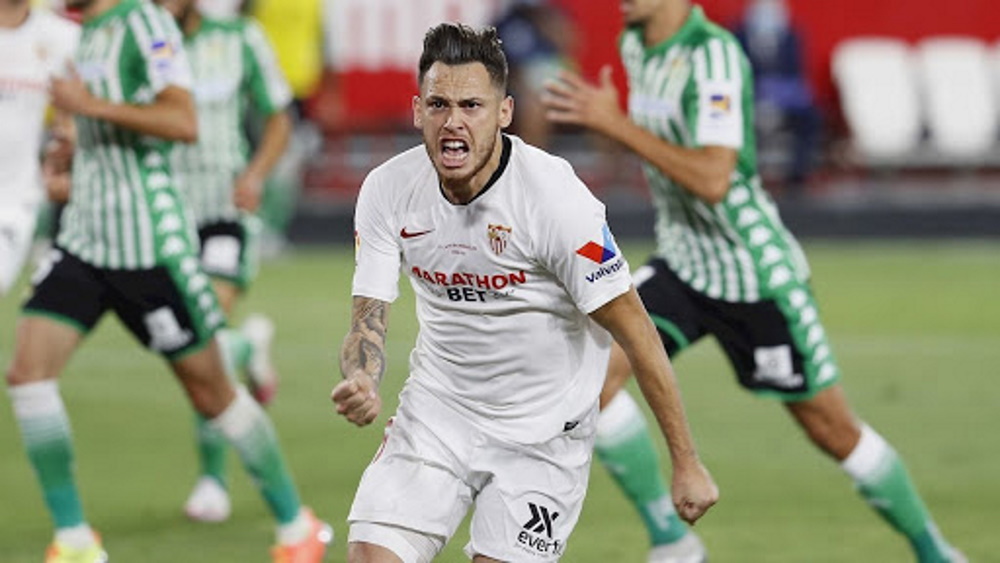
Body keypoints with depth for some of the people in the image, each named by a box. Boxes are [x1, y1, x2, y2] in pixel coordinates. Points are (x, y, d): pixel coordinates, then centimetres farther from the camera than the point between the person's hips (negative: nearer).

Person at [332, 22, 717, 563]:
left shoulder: (555, 198, -22)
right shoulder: (387, 190, -9)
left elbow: (633, 330, -16)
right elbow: (368, 320, -5)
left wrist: (686, 464, -14)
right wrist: (360, 385, -30)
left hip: (542, 431, -3)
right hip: (436, 412, 3)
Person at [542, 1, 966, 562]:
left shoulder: (715, 55, -23)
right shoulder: (636, 47, 3)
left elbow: (713, 180, -34)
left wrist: (615, 125, -33)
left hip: (757, 274, -7)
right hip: (681, 264, 7)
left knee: (835, 431, 3)